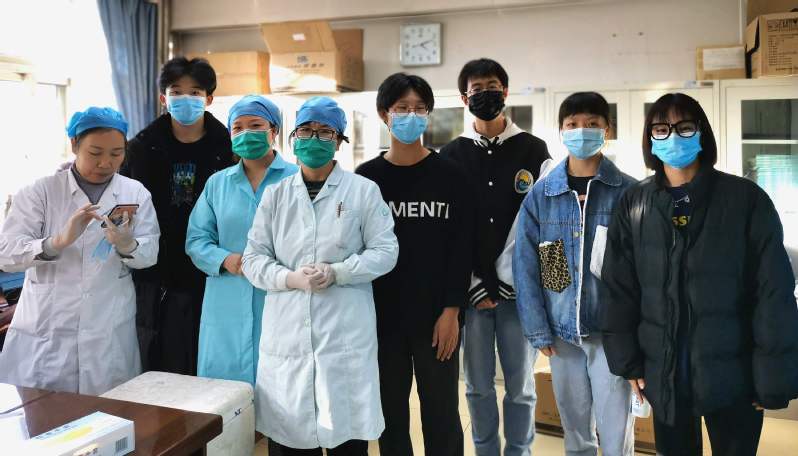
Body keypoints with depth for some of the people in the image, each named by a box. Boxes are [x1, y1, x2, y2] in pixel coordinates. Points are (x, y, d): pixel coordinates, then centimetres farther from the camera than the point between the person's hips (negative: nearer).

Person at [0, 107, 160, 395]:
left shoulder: (136, 193, 3)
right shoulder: (41, 192, -2)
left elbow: (150, 253, -4)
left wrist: (128, 245, -26)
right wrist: (58, 241, -29)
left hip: (111, 333, 1)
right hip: (45, 329, -1)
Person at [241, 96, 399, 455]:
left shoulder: (364, 190, 2)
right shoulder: (275, 194, 9)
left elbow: (385, 251, -2)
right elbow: (253, 258, 6)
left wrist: (336, 273, -14)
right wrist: (292, 278, -11)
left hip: (346, 333, -2)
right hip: (287, 334, 2)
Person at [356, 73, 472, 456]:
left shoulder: (449, 175, 0)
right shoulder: (366, 178, 3)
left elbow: (462, 247, -3)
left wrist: (451, 310, -9)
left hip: (437, 315, -1)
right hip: (382, 315, 1)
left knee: (441, 413, 7)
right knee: (390, 412, 12)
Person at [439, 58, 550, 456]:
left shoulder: (533, 149, 4)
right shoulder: (452, 155, 6)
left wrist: (508, 285, -8)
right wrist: (475, 286, -6)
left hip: (518, 288, -1)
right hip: (470, 289, 1)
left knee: (520, 386, 8)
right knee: (478, 386, 10)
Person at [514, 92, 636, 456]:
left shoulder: (628, 192, -4)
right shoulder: (540, 194, 0)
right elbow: (525, 265, 0)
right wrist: (537, 329, -3)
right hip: (561, 330, 2)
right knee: (574, 426, 17)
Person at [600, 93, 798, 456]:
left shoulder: (746, 199, -7)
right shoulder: (633, 205, 1)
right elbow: (619, 288, 3)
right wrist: (627, 360, 0)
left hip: (732, 374, -2)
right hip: (663, 374, 2)